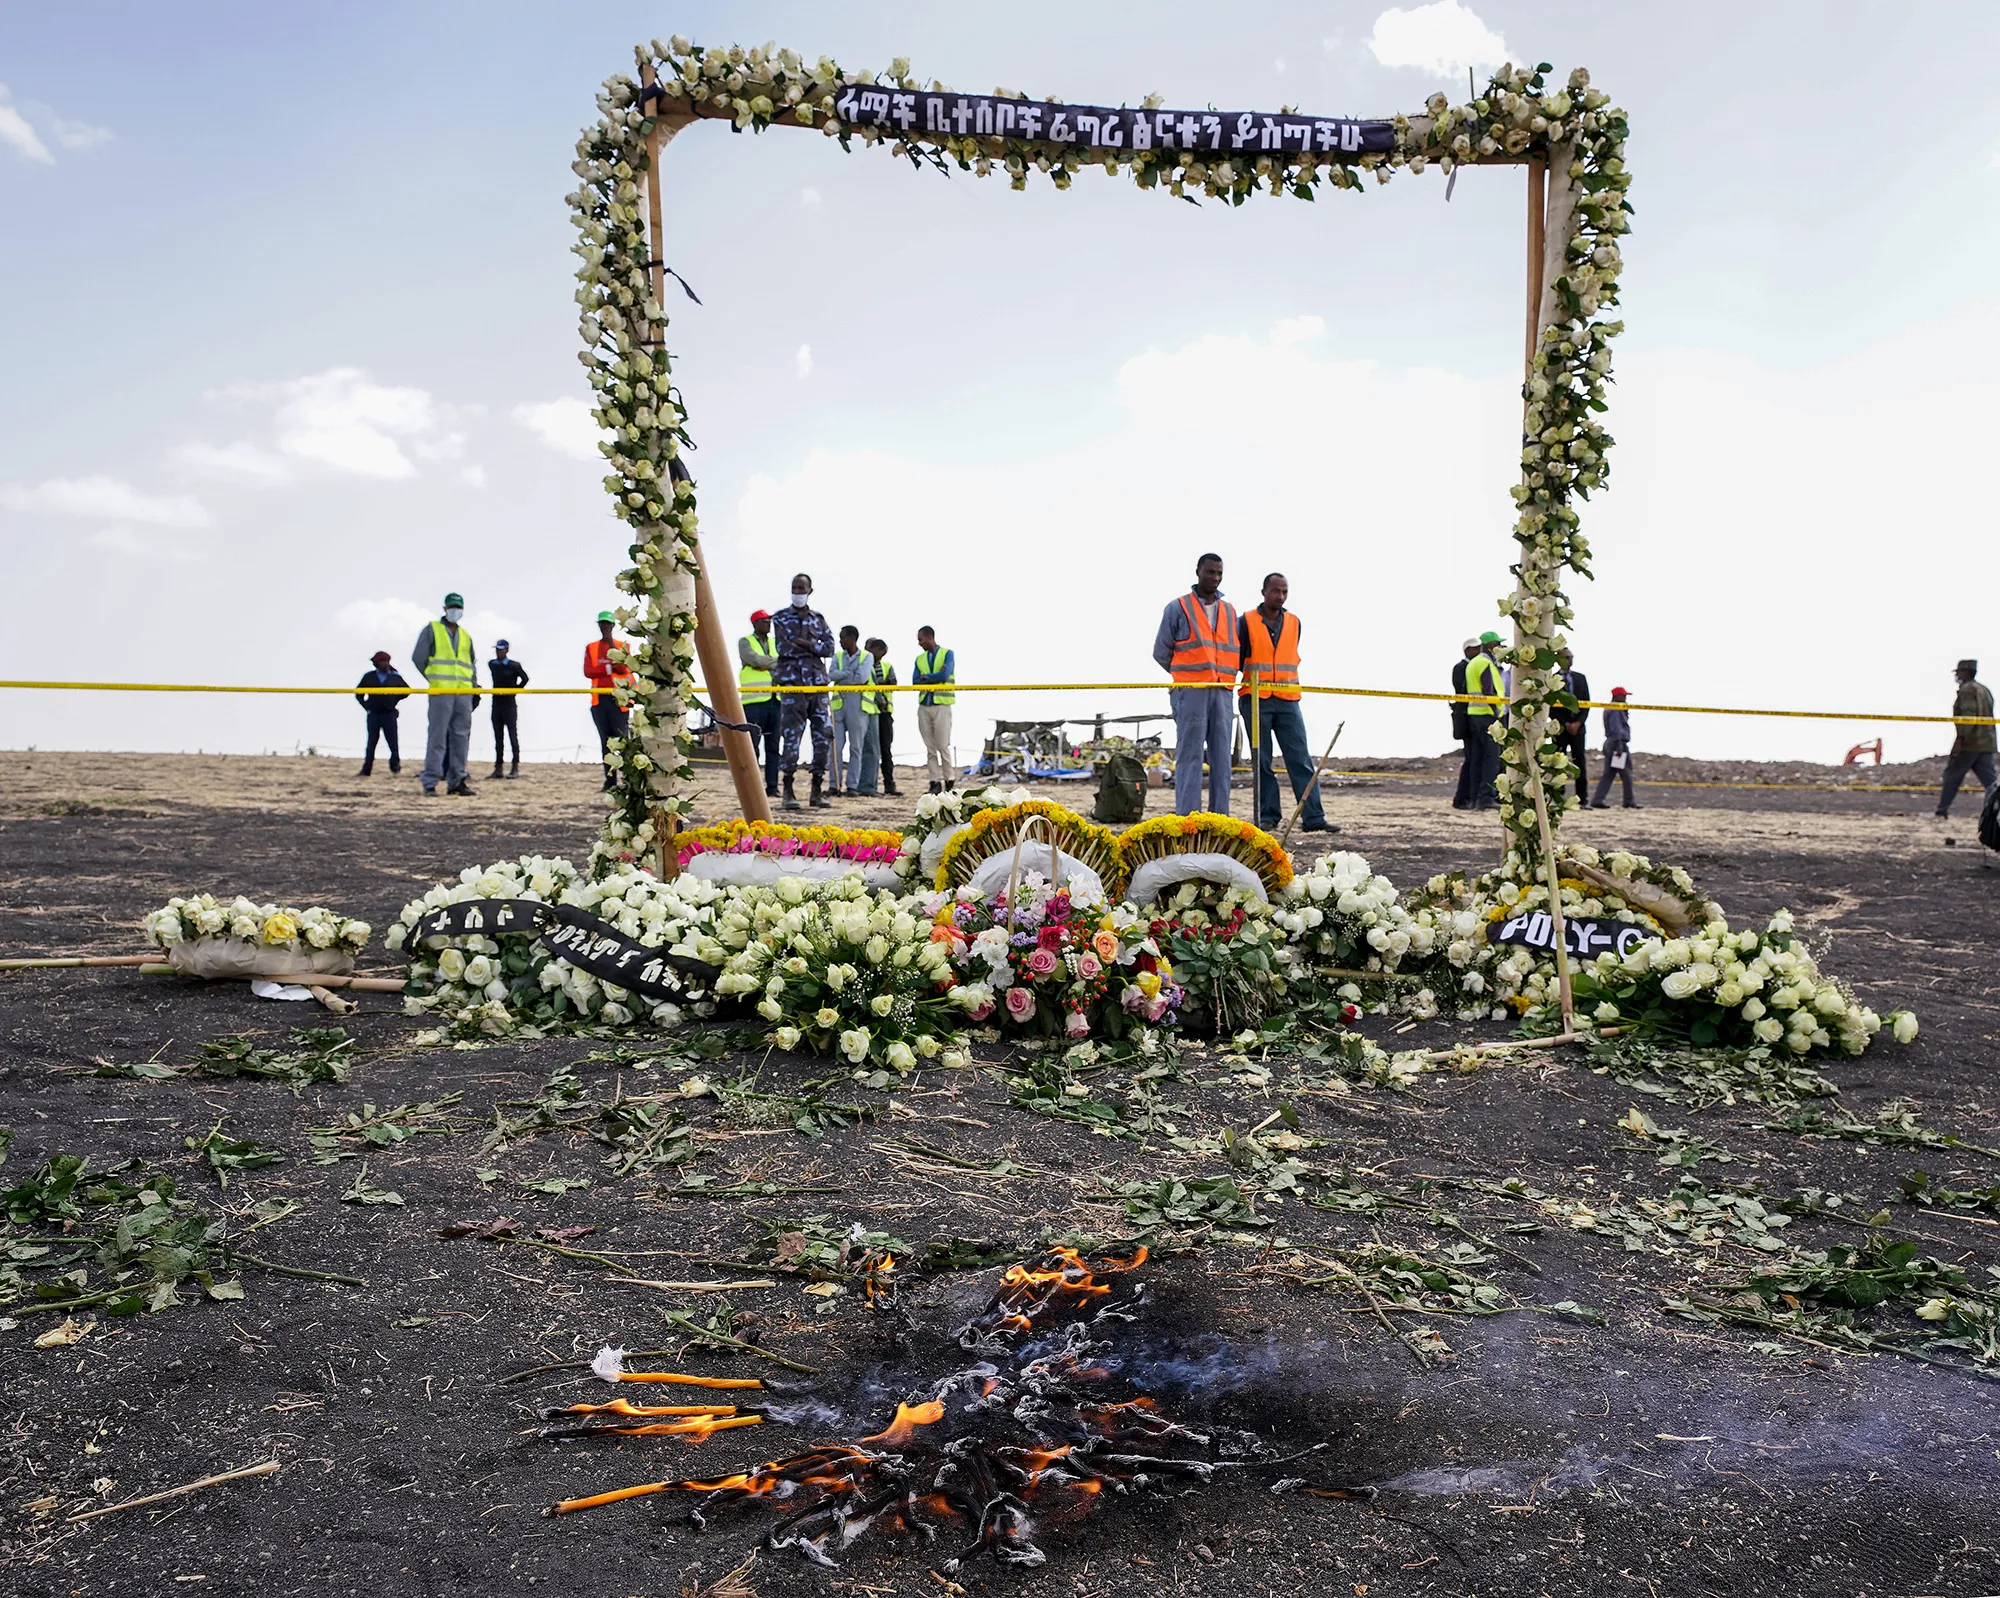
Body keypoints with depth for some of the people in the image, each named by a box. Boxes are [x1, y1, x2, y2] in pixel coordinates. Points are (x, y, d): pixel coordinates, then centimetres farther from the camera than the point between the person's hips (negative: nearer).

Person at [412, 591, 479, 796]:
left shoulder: (465, 636, 20)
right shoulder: (431, 630, 6)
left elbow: (473, 662, 26)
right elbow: (418, 657, 2)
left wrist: (474, 686, 15)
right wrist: (434, 679, -1)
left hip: (464, 693, 5)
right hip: (441, 692, -5)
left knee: (461, 737, 3)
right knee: (438, 737, -8)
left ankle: (456, 780, 8)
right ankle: (430, 783, -7)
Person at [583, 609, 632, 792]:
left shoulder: (622, 645, 6)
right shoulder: (590, 647, 12)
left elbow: (623, 669, -9)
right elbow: (588, 671, -1)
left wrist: (611, 645, -11)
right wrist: (609, 669, -12)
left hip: (618, 698, -3)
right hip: (599, 699, 3)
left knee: (622, 739, -9)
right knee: (605, 741, 3)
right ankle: (610, 780, 5)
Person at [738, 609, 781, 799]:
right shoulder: (745, 642, 6)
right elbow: (753, 659, -12)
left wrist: (765, 665, -7)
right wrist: (776, 661, -3)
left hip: (774, 700, 5)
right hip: (754, 701, -5)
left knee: (773, 746, 3)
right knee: (752, 746, -7)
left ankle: (772, 786, 5)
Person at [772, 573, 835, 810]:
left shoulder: (819, 619, 16)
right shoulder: (780, 618, 6)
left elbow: (829, 647, 4)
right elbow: (783, 648, -8)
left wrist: (806, 644, -10)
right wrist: (815, 647, -3)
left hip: (818, 683, 4)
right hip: (792, 682, -4)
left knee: (823, 735, 2)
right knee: (792, 735, -7)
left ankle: (818, 790, 10)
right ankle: (788, 792, -3)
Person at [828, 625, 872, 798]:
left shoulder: (866, 656, 4)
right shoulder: (838, 657, 14)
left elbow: (862, 678, -11)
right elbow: (832, 675, -3)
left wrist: (841, 677, -3)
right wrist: (850, 673, -11)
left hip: (857, 706, -3)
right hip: (838, 704, 3)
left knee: (855, 747, 0)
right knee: (836, 745, -2)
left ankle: (852, 785, 3)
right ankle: (834, 785, 0)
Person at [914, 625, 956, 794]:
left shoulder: (947, 654, 2)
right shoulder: (920, 659, 15)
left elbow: (945, 675, -13)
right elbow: (915, 681, 3)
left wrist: (925, 677, -2)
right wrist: (935, 677, -8)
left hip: (941, 705, -4)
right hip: (924, 706, 4)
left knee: (943, 746, -6)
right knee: (930, 747, 2)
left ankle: (949, 780, 5)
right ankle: (935, 782, 4)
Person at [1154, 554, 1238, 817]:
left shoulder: (1230, 612, 18)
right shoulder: (1178, 608, 4)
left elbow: (1237, 652, 23)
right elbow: (1161, 652, 4)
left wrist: (1223, 675, 10)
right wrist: (1187, 677, 5)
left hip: (1222, 693, 5)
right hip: (1190, 693, -5)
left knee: (1221, 757, 4)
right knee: (1190, 757, -8)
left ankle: (1220, 817, 8)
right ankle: (1187, 818, -9)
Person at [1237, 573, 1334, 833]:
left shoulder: (1294, 623, 11)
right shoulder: (1247, 621, 1)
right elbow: (1237, 658, 4)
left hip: (1287, 701, 3)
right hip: (1255, 700, -3)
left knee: (1301, 759, -4)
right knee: (1261, 761, 1)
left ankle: (1313, 817, -6)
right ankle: (1268, 816, 7)